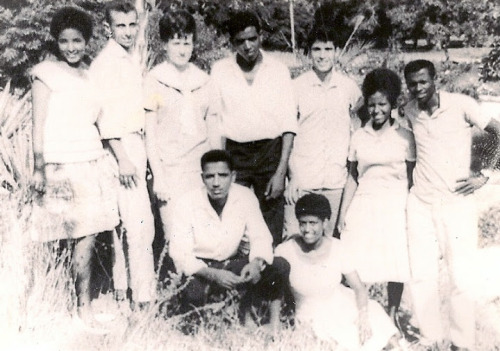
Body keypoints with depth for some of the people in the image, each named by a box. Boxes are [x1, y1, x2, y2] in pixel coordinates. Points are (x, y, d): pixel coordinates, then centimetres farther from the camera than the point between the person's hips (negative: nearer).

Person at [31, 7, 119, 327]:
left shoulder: (90, 73, 15)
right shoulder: (46, 73, 0)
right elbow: (39, 123, -3)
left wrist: (118, 157, 17)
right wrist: (39, 167, -8)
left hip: (94, 164, 5)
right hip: (62, 167, -4)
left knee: (88, 236, 0)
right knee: (76, 238, -8)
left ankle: (85, 307, 6)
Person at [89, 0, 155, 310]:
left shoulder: (134, 58, 16)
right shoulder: (105, 63, -10)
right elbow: (105, 114, -17)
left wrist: (142, 153, 17)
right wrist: (122, 158, -22)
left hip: (136, 143, 9)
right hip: (120, 145, -9)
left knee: (125, 220, 13)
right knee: (140, 222, -10)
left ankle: (120, 290, 22)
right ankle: (143, 296, -4)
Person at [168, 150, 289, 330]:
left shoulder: (245, 197, -9)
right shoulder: (184, 204, -17)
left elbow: (260, 237, -4)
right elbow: (181, 254, -19)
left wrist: (256, 263, -27)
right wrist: (213, 274, -36)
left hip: (232, 263, 4)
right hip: (198, 269, -4)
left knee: (280, 268, -17)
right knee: (194, 294, -37)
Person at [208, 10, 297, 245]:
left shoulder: (279, 71, 2)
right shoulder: (220, 70, 4)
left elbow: (288, 125, 0)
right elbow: (214, 120, 4)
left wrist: (281, 172, -6)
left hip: (270, 153, 0)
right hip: (234, 154, 0)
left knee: (271, 231, 0)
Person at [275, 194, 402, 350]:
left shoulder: (337, 248, -9)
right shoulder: (285, 251, -15)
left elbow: (359, 287, -8)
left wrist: (363, 317, -23)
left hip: (341, 305, 3)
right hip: (310, 315, -3)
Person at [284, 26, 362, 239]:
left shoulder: (349, 87, 5)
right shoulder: (296, 87, -2)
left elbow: (357, 121, 21)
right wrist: (290, 176, -6)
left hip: (335, 181, 2)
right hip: (302, 180, -2)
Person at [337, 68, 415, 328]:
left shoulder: (405, 137, 3)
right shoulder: (358, 136, 8)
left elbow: (411, 178, 3)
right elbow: (352, 178, 9)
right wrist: (342, 214, 5)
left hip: (395, 206, -1)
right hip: (363, 206, 1)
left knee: (395, 262, 1)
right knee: (358, 263, -4)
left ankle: (393, 315, 18)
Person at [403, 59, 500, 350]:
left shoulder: (461, 104, -8)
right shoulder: (409, 112, 5)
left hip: (458, 202, -3)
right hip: (421, 203, 4)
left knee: (462, 277, 0)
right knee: (422, 275, 2)